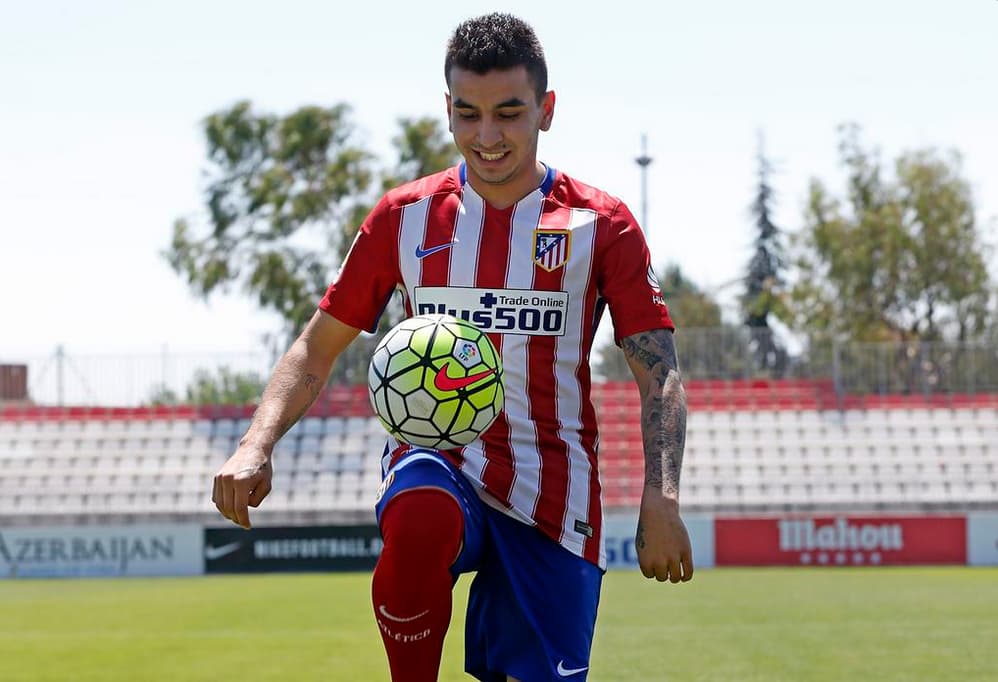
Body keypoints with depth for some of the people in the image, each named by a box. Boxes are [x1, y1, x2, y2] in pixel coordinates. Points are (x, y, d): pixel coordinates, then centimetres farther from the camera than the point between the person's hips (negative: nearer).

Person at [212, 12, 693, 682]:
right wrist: (255, 449, -6)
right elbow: (317, 349, 12)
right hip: (437, 461, 0)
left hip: (550, 492, 1)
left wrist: (661, 500, -15)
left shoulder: (599, 224, 3)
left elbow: (659, 375, 1)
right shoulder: (406, 216, 8)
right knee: (418, 519, -38)